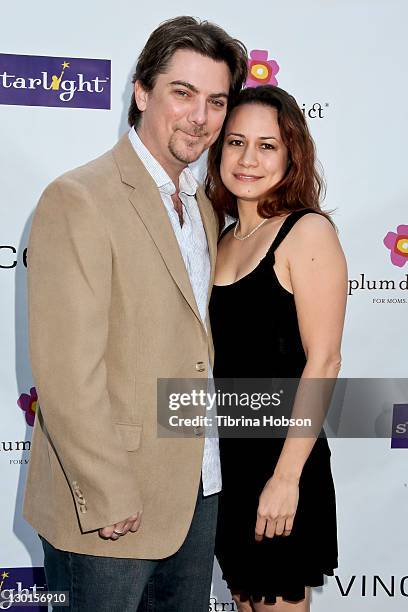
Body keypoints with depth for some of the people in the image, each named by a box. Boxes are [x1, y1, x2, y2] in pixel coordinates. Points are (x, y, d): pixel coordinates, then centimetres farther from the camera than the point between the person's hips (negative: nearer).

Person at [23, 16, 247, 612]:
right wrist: (108, 497, -17)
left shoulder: (203, 207, 10)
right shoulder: (78, 200, -15)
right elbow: (66, 372, -20)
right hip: (112, 505, -7)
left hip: (198, 490, 7)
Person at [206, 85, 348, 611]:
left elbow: (323, 361, -17)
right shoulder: (225, 237, 8)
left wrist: (286, 477, -18)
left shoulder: (308, 232, -13)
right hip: (223, 455, 6)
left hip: (279, 455, -6)